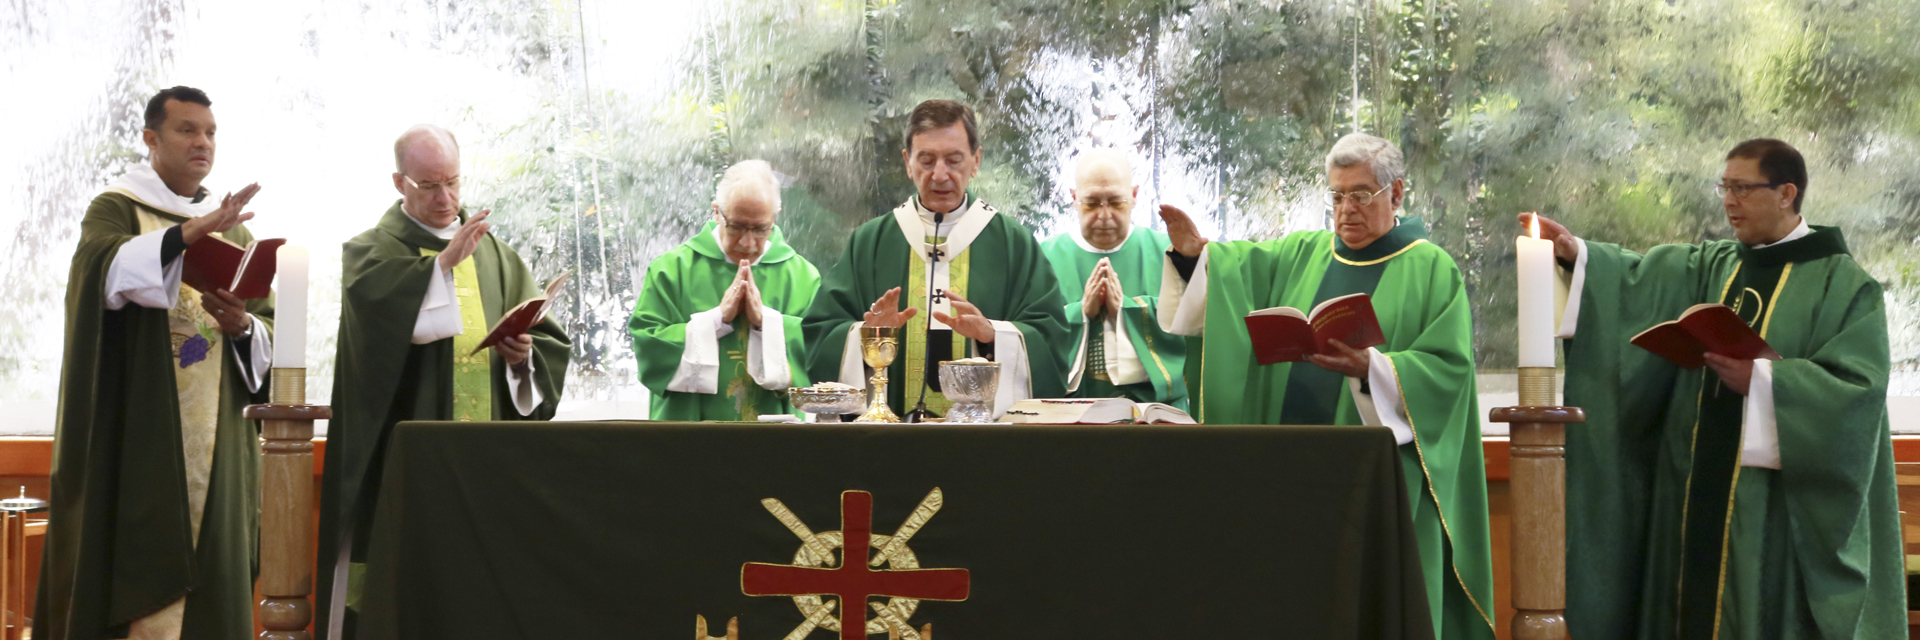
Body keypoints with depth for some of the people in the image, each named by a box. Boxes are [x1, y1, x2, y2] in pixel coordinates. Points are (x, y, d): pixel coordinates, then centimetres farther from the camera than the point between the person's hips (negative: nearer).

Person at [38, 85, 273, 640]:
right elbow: (103, 268, -20)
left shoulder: (234, 228, 17)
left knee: (210, 567, 2)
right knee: (141, 562, -8)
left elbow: (271, 328, 12)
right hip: (138, 428, -4)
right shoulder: (115, 209, 3)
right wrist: (187, 233, -35)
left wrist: (243, 327, -11)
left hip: (215, 437, 4)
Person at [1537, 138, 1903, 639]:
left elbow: (1858, 386, -13)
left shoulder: (1844, 284, -4)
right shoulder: (1710, 267, 12)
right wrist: (1575, 254, -19)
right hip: (1701, 493, 5)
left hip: (1783, 504, -5)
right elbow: (1644, 280, -3)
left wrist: (1760, 379, -21)